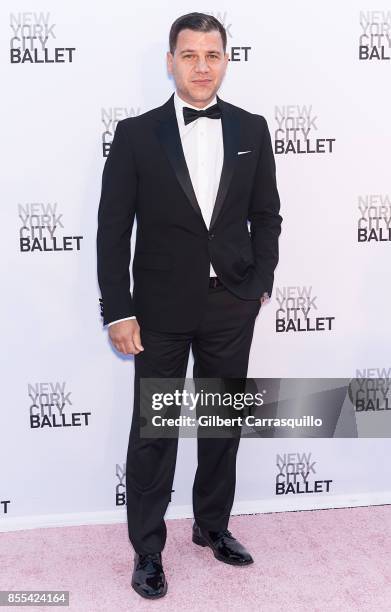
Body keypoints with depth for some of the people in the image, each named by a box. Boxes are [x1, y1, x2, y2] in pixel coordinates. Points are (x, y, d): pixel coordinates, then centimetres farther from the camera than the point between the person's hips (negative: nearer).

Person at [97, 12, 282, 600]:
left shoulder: (252, 129, 3)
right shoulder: (136, 134, -5)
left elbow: (266, 214, 10)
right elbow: (113, 228, -6)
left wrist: (261, 282, 3)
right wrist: (118, 312, -9)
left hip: (232, 307, 3)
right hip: (162, 308, -2)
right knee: (153, 431, 7)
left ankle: (213, 526, 35)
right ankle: (147, 550, 23)